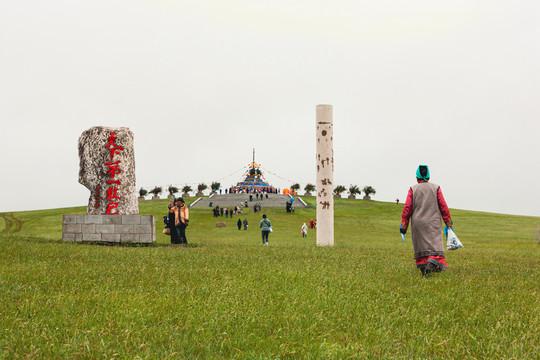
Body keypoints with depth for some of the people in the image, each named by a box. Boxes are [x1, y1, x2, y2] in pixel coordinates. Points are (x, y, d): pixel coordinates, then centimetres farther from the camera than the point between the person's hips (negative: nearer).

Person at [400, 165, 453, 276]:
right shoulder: (436, 188, 4)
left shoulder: (413, 189, 4)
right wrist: (448, 222, 11)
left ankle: (423, 268, 10)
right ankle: (432, 262, -32)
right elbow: (443, 207, 3)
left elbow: (407, 208, -1)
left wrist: (403, 225, 4)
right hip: (433, 223, -1)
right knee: (435, 245, -7)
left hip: (417, 223, 2)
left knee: (421, 246, 11)